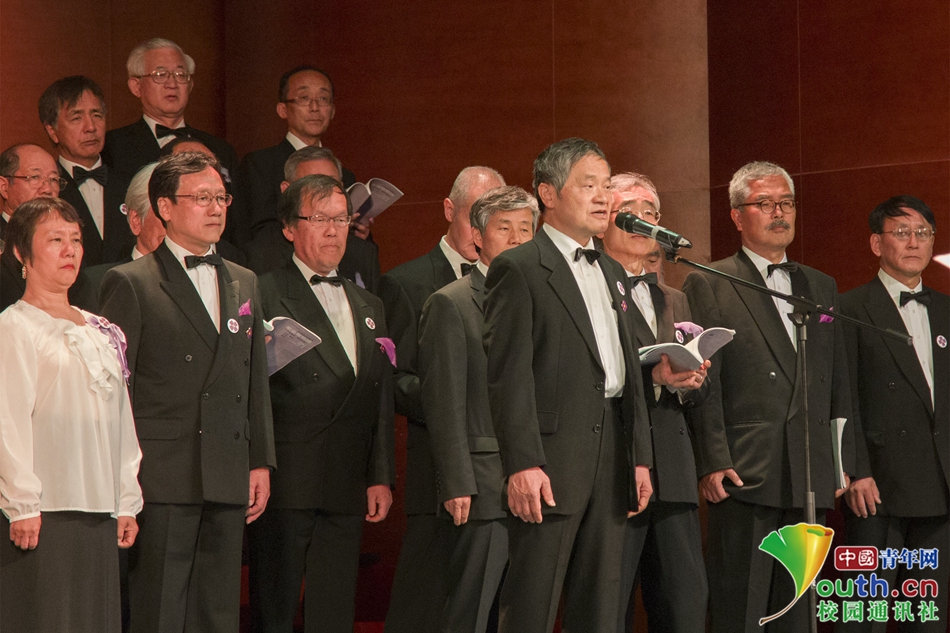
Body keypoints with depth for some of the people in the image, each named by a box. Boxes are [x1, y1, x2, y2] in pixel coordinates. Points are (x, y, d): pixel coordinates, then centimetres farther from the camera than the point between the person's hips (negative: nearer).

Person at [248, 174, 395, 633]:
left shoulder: (368, 306, 20)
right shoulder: (264, 296, -2)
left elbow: (380, 400, 18)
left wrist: (380, 477, 10)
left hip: (347, 491, 6)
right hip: (286, 486, -6)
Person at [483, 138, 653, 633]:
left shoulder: (611, 273, 20)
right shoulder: (518, 269, -5)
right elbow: (509, 375, -12)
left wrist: (640, 457, 15)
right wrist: (523, 464, -20)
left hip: (611, 459, 8)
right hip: (551, 463, -8)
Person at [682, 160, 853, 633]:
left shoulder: (821, 287, 19)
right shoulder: (708, 286, 2)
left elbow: (838, 383, 18)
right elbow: (703, 382, -5)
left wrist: (842, 462, 11)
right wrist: (713, 462, -13)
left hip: (809, 479, 5)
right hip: (744, 475, -5)